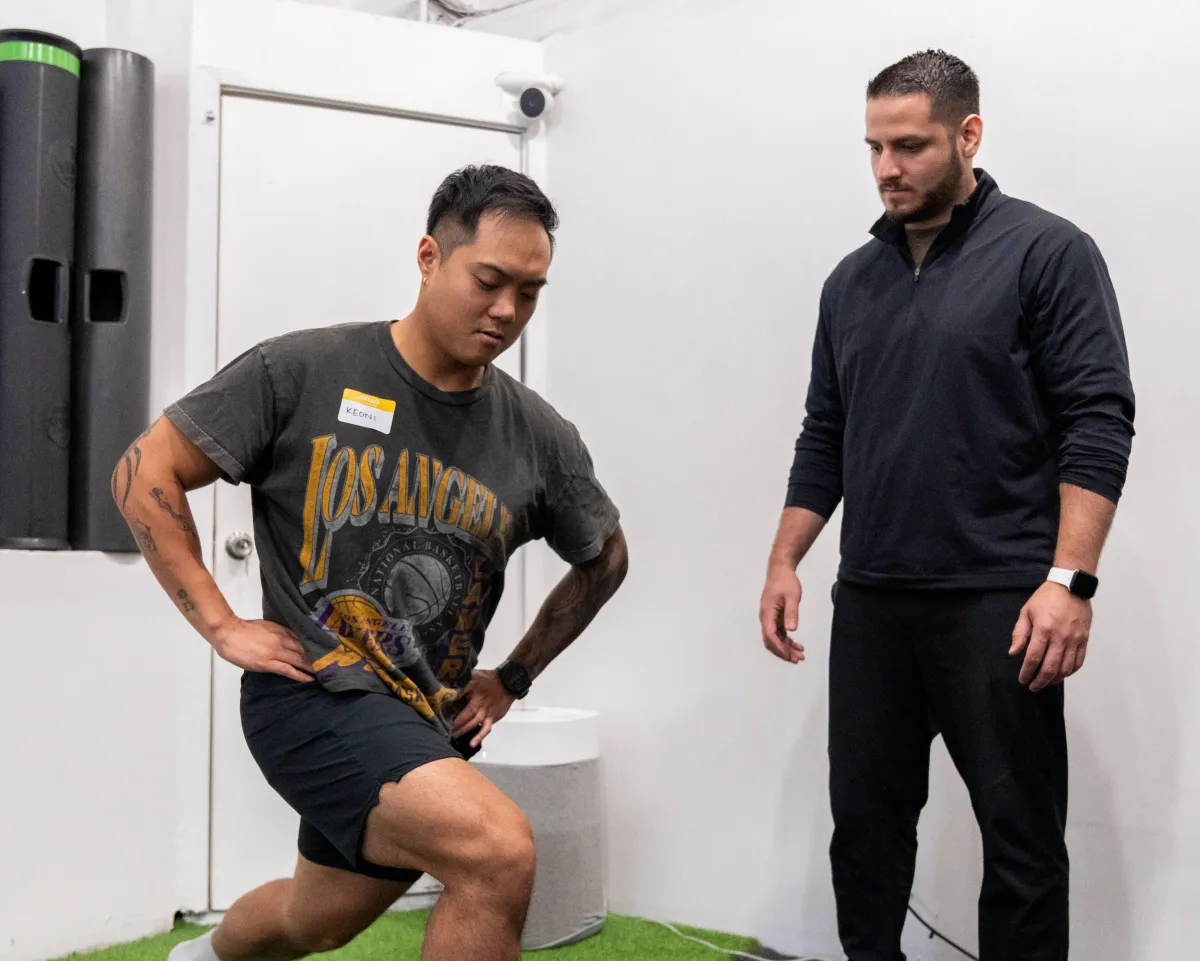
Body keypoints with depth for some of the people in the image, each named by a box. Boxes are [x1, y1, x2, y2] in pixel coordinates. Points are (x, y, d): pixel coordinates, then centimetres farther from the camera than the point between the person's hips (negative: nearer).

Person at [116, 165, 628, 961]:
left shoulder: (539, 436, -1)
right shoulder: (303, 372, -10)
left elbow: (604, 561, 17)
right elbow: (145, 473, -4)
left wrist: (512, 679, 12)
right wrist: (222, 626, -10)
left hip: (430, 721, 6)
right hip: (315, 690, -5)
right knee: (500, 851, -27)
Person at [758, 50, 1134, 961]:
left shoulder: (1047, 252, -3)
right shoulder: (852, 279, 14)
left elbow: (1098, 424, -10)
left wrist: (1069, 580, -18)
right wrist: (784, 563, 10)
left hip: (998, 603, -5)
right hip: (870, 603, 6)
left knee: (1021, 833, 2)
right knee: (865, 822, 10)